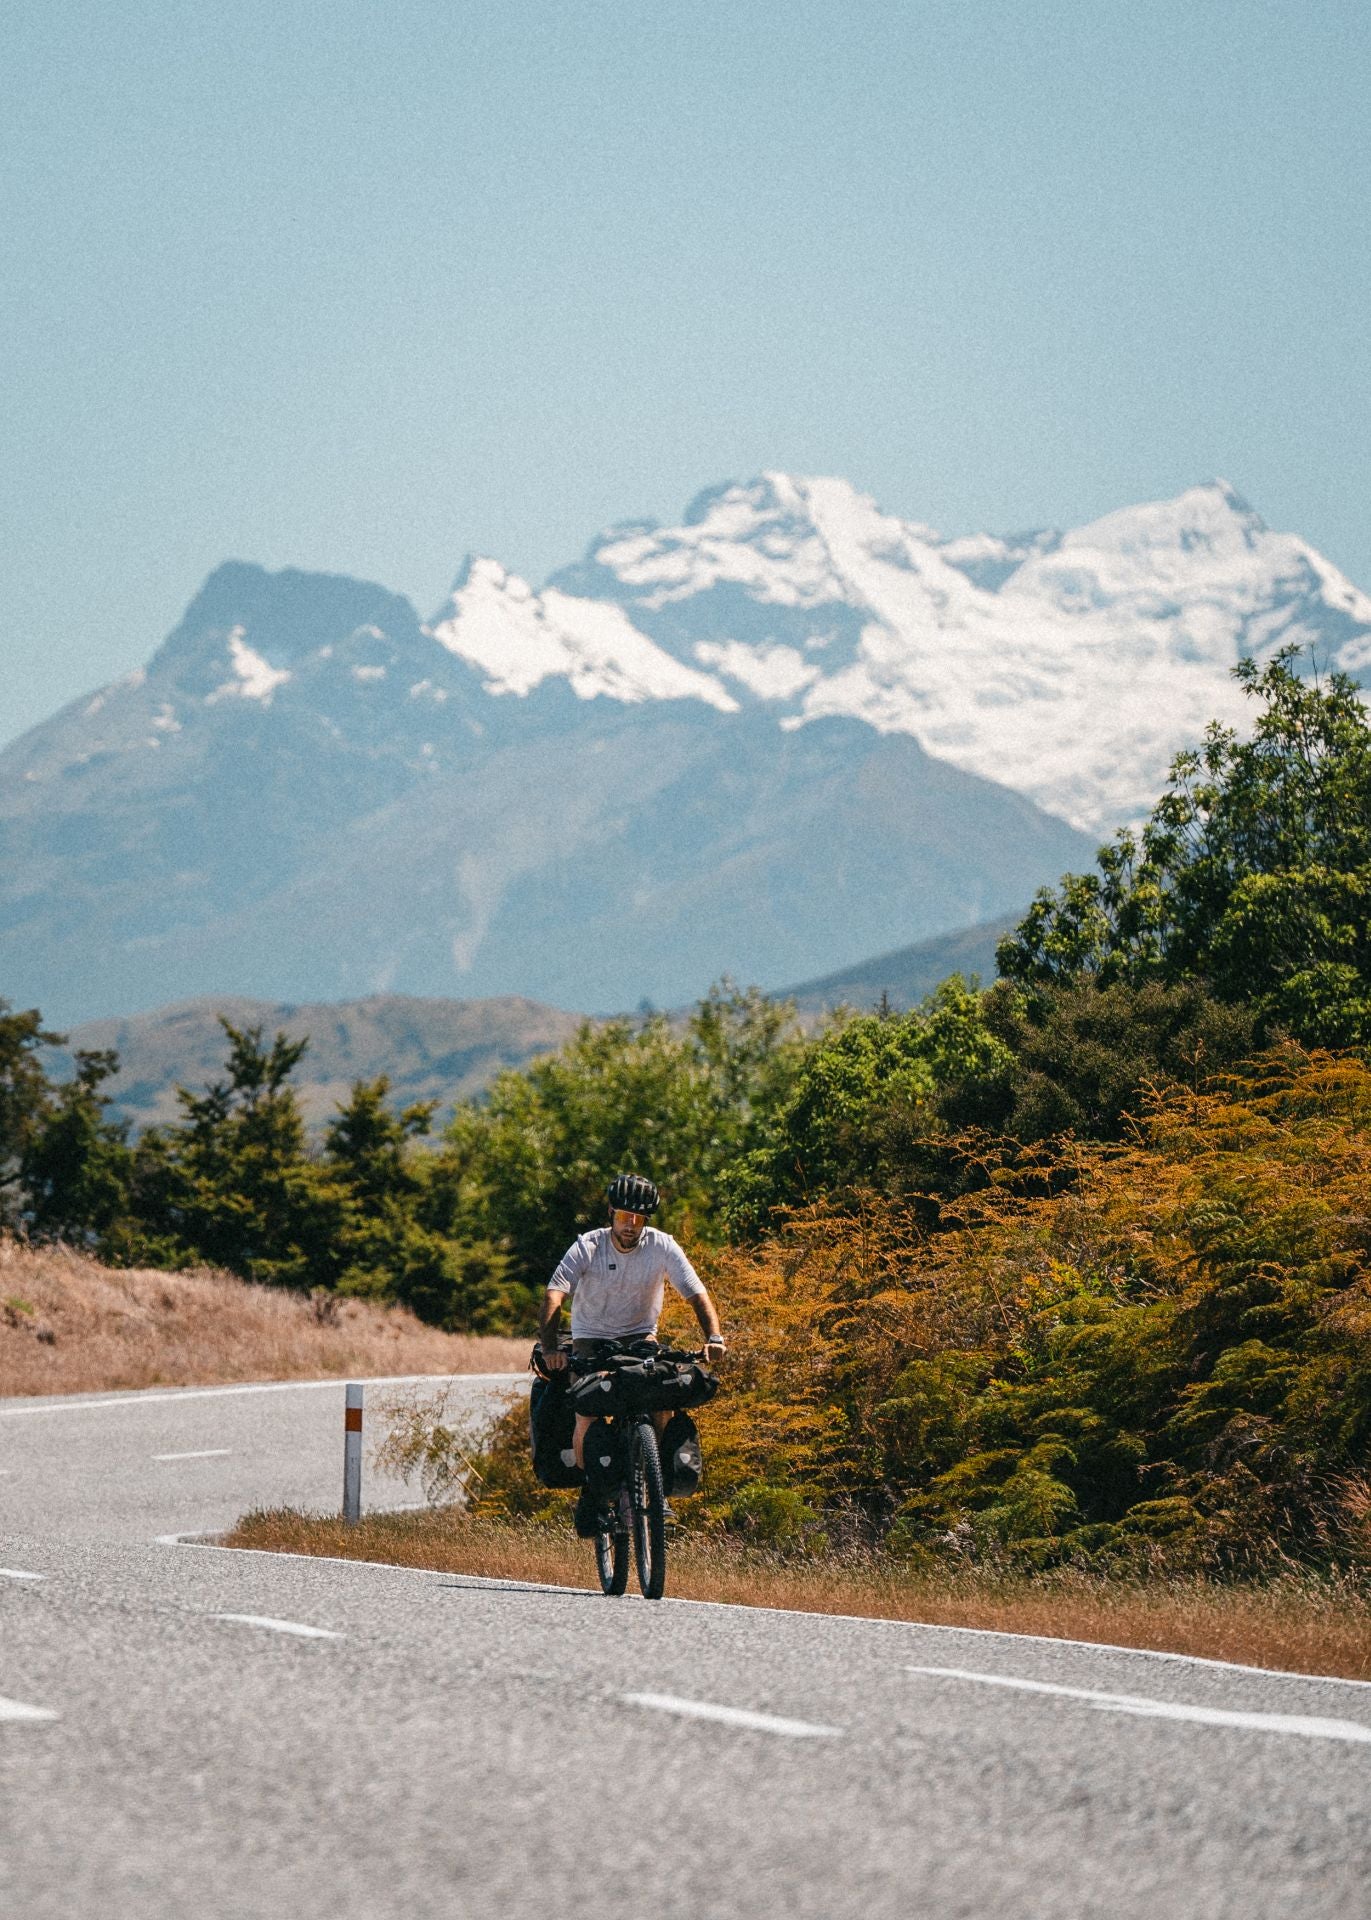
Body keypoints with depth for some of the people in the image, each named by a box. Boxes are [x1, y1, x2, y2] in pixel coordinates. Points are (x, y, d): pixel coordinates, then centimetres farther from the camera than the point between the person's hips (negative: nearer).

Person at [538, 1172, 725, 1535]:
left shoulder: (662, 1246, -14)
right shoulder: (587, 1247, -17)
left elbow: (697, 1293, -16)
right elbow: (554, 1297, -27)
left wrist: (713, 1337, -34)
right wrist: (550, 1347, -43)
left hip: (640, 1337, 1)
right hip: (591, 1339, -1)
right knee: (587, 1418, -21)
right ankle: (589, 1492, 3)